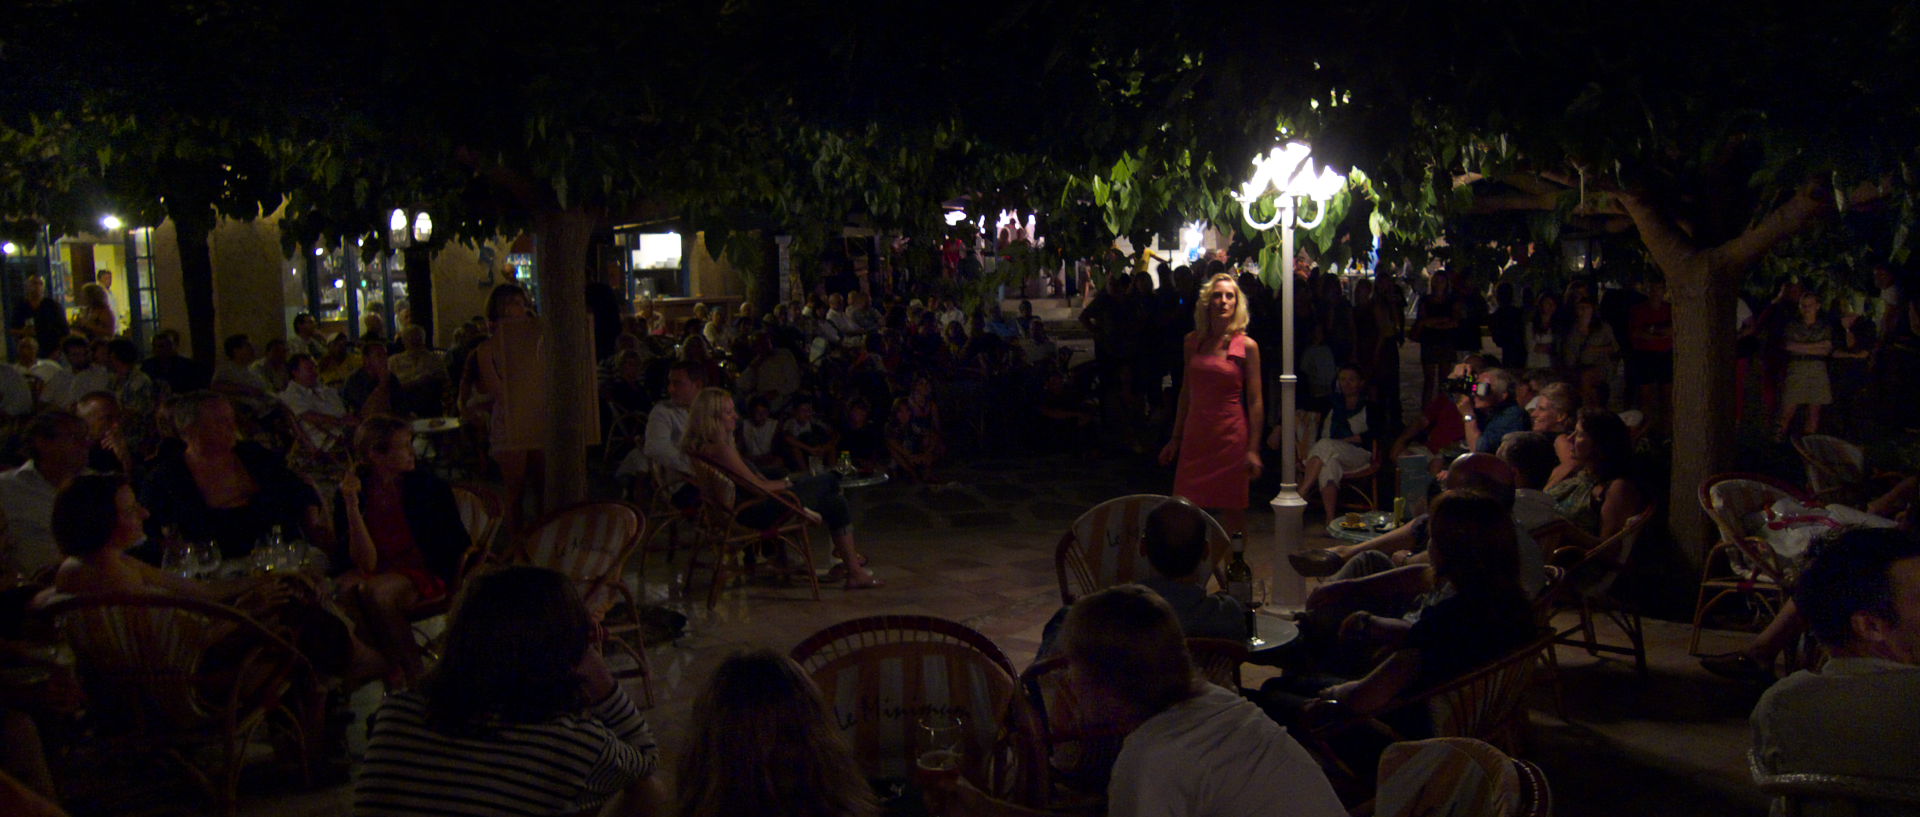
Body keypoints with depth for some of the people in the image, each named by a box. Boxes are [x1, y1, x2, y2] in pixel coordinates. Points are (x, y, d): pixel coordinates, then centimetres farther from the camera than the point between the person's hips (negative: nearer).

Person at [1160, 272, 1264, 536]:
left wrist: (1253, 449, -10)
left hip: (1231, 437, -3)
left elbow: (1255, 402, -5)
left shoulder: (1247, 346, -4)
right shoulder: (1193, 341, 7)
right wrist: (1176, 438, 13)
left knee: (1232, 510, 4)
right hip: (1196, 435, 4)